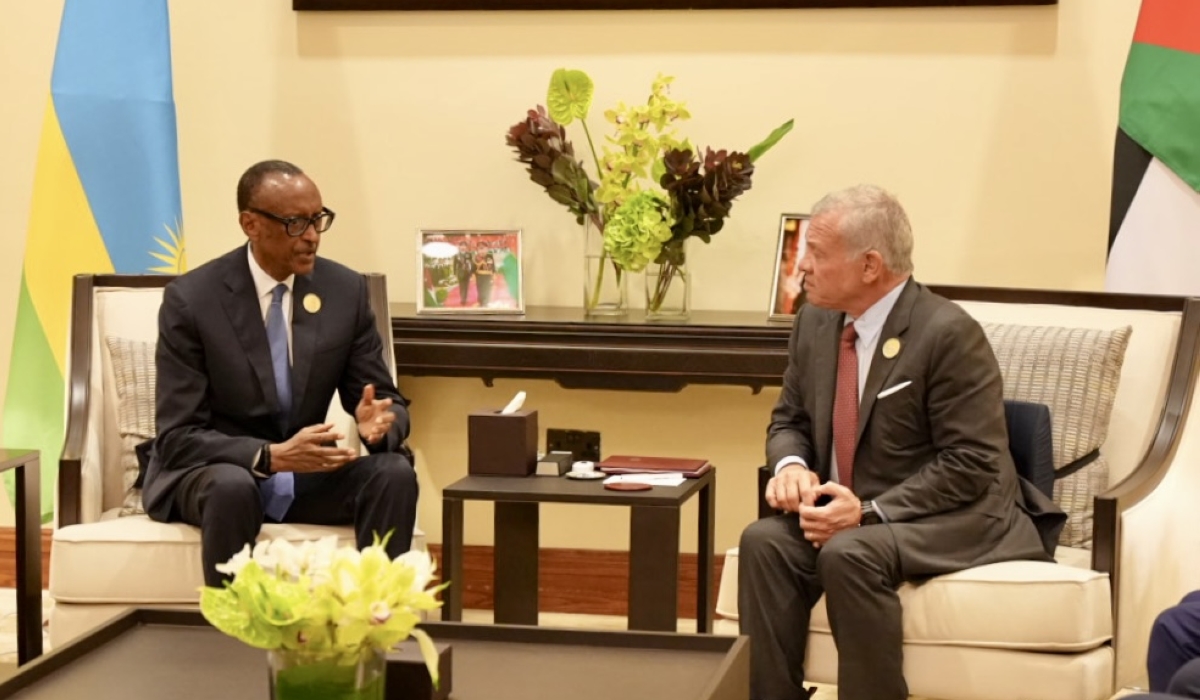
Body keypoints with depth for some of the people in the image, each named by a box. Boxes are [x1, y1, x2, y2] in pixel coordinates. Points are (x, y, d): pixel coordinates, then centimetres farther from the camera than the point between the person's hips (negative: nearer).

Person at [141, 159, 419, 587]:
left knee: (394, 472, -24)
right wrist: (271, 456, -33)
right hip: (211, 472, -4)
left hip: (305, 474, 4)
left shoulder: (346, 290, -3)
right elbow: (179, 437, -17)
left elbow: (390, 401, 1)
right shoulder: (191, 299, -15)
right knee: (233, 486, -38)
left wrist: (380, 422, -25)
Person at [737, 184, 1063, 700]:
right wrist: (790, 465, -9)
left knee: (849, 554, -34)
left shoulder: (948, 334, -17)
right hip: (845, 510, 7)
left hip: (951, 522, -6)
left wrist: (869, 511, -24)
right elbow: (789, 420, 16)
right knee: (764, 541, -21)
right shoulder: (815, 322, 5)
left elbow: (971, 464, -18)